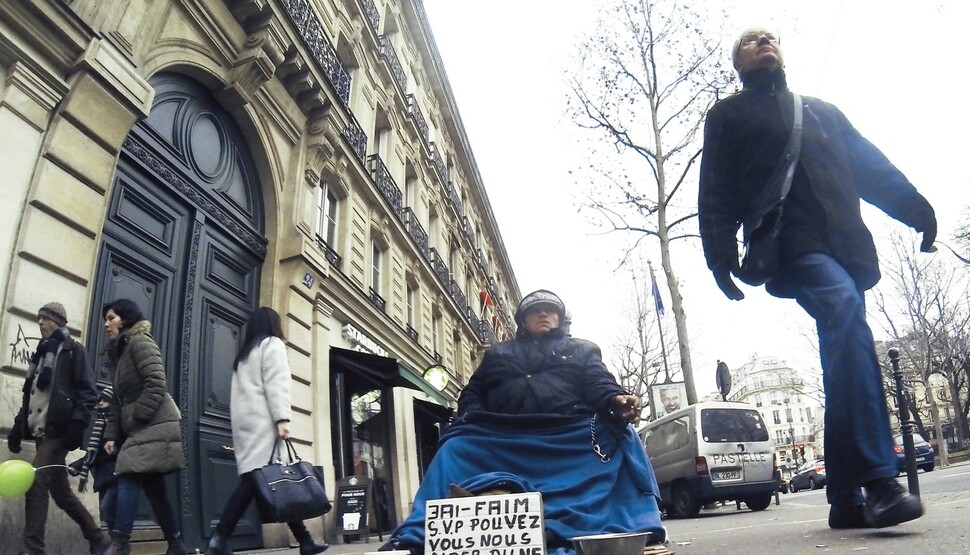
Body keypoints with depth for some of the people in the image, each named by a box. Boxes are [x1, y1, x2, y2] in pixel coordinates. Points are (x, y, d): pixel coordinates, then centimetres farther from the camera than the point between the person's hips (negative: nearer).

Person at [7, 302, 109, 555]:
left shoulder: (72, 349, 1)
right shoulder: (42, 352, 22)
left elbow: (87, 391, -8)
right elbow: (30, 394, 25)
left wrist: (77, 424, -19)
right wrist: (18, 426, 17)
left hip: (58, 430, -8)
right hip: (41, 430, 8)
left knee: (35, 484, -17)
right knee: (60, 491, 9)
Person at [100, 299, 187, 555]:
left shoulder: (139, 341, -3)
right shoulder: (118, 352, 24)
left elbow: (156, 384, -16)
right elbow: (119, 401, 19)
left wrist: (134, 420, -15)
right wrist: (112, 435, 9)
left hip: (154, 425, -9)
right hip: (142, 428, 9)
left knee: (129, 479, -15)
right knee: (153, 486, 7)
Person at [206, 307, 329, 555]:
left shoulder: (245, 353, 28)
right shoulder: (272, 344, 5)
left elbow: (239, 392, 20)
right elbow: (276, 383, -10)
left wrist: (239, 434, 14)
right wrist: (282, 418, -19)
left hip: (245, 421, 8)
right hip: (262, 421, -8)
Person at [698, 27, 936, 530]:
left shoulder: (822, 111, 30)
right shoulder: (728, 116, 18)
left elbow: (871, 166, 20)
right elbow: (715, 194, 6)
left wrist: (915, 208, 1)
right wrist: (720, 257, -7)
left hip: (846, 245, 5)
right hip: (790, 243, -5)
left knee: (842, 371, 0)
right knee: (844, 309, -32)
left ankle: (845, 499, 9)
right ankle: (878, 481, -33)